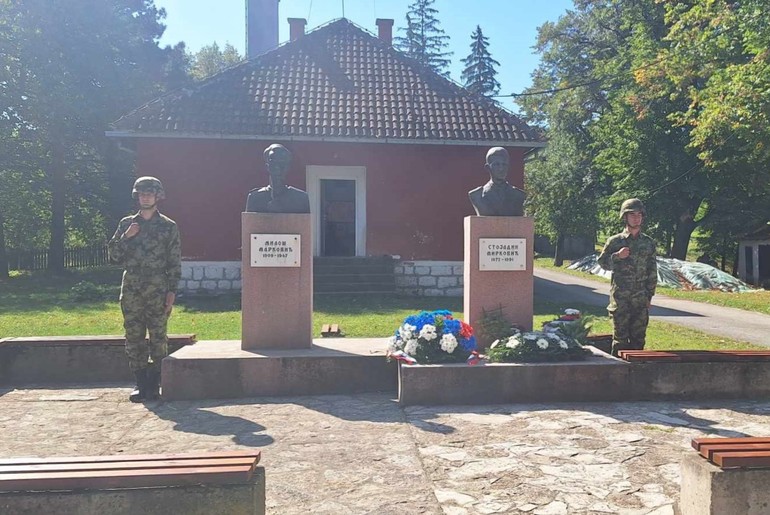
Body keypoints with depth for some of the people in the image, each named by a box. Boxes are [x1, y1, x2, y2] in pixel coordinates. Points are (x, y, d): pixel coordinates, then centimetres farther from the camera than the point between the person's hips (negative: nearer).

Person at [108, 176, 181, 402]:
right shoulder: (126, 224, 12)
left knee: (158, 338, -1)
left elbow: (175, 262, 0)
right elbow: (114, 256, 9)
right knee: (134, 338, 5)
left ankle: (154, 384, 7)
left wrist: (172, 291, -7)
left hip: (158, 290, -3)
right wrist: (125, 237, -7)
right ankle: (140, 383, 13)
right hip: (131, 290, 3)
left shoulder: (169, 227, 4)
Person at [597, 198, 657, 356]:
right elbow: (602, 262, 4)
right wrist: (617, 256, -14)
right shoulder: (615, 241, 2)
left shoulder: (648, 243, 8)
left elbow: (652, 271, 10)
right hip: (620, 297, -2)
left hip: (641, 298, 2)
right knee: (620, 337, 0)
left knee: (638, 337, 7)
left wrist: (649, 295, 6)